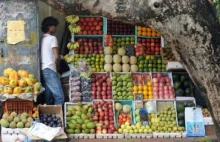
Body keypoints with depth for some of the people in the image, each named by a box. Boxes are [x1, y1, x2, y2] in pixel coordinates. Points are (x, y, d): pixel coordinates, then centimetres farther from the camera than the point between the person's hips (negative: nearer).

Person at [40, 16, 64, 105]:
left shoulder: (42, 39, 17)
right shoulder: (52, 38, -4)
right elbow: (56, 56, -9)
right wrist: (57, 66, 10)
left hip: (42, 70, 8)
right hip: (50, 70, -8)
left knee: (48, 99, 8)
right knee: (59, 97, -12)